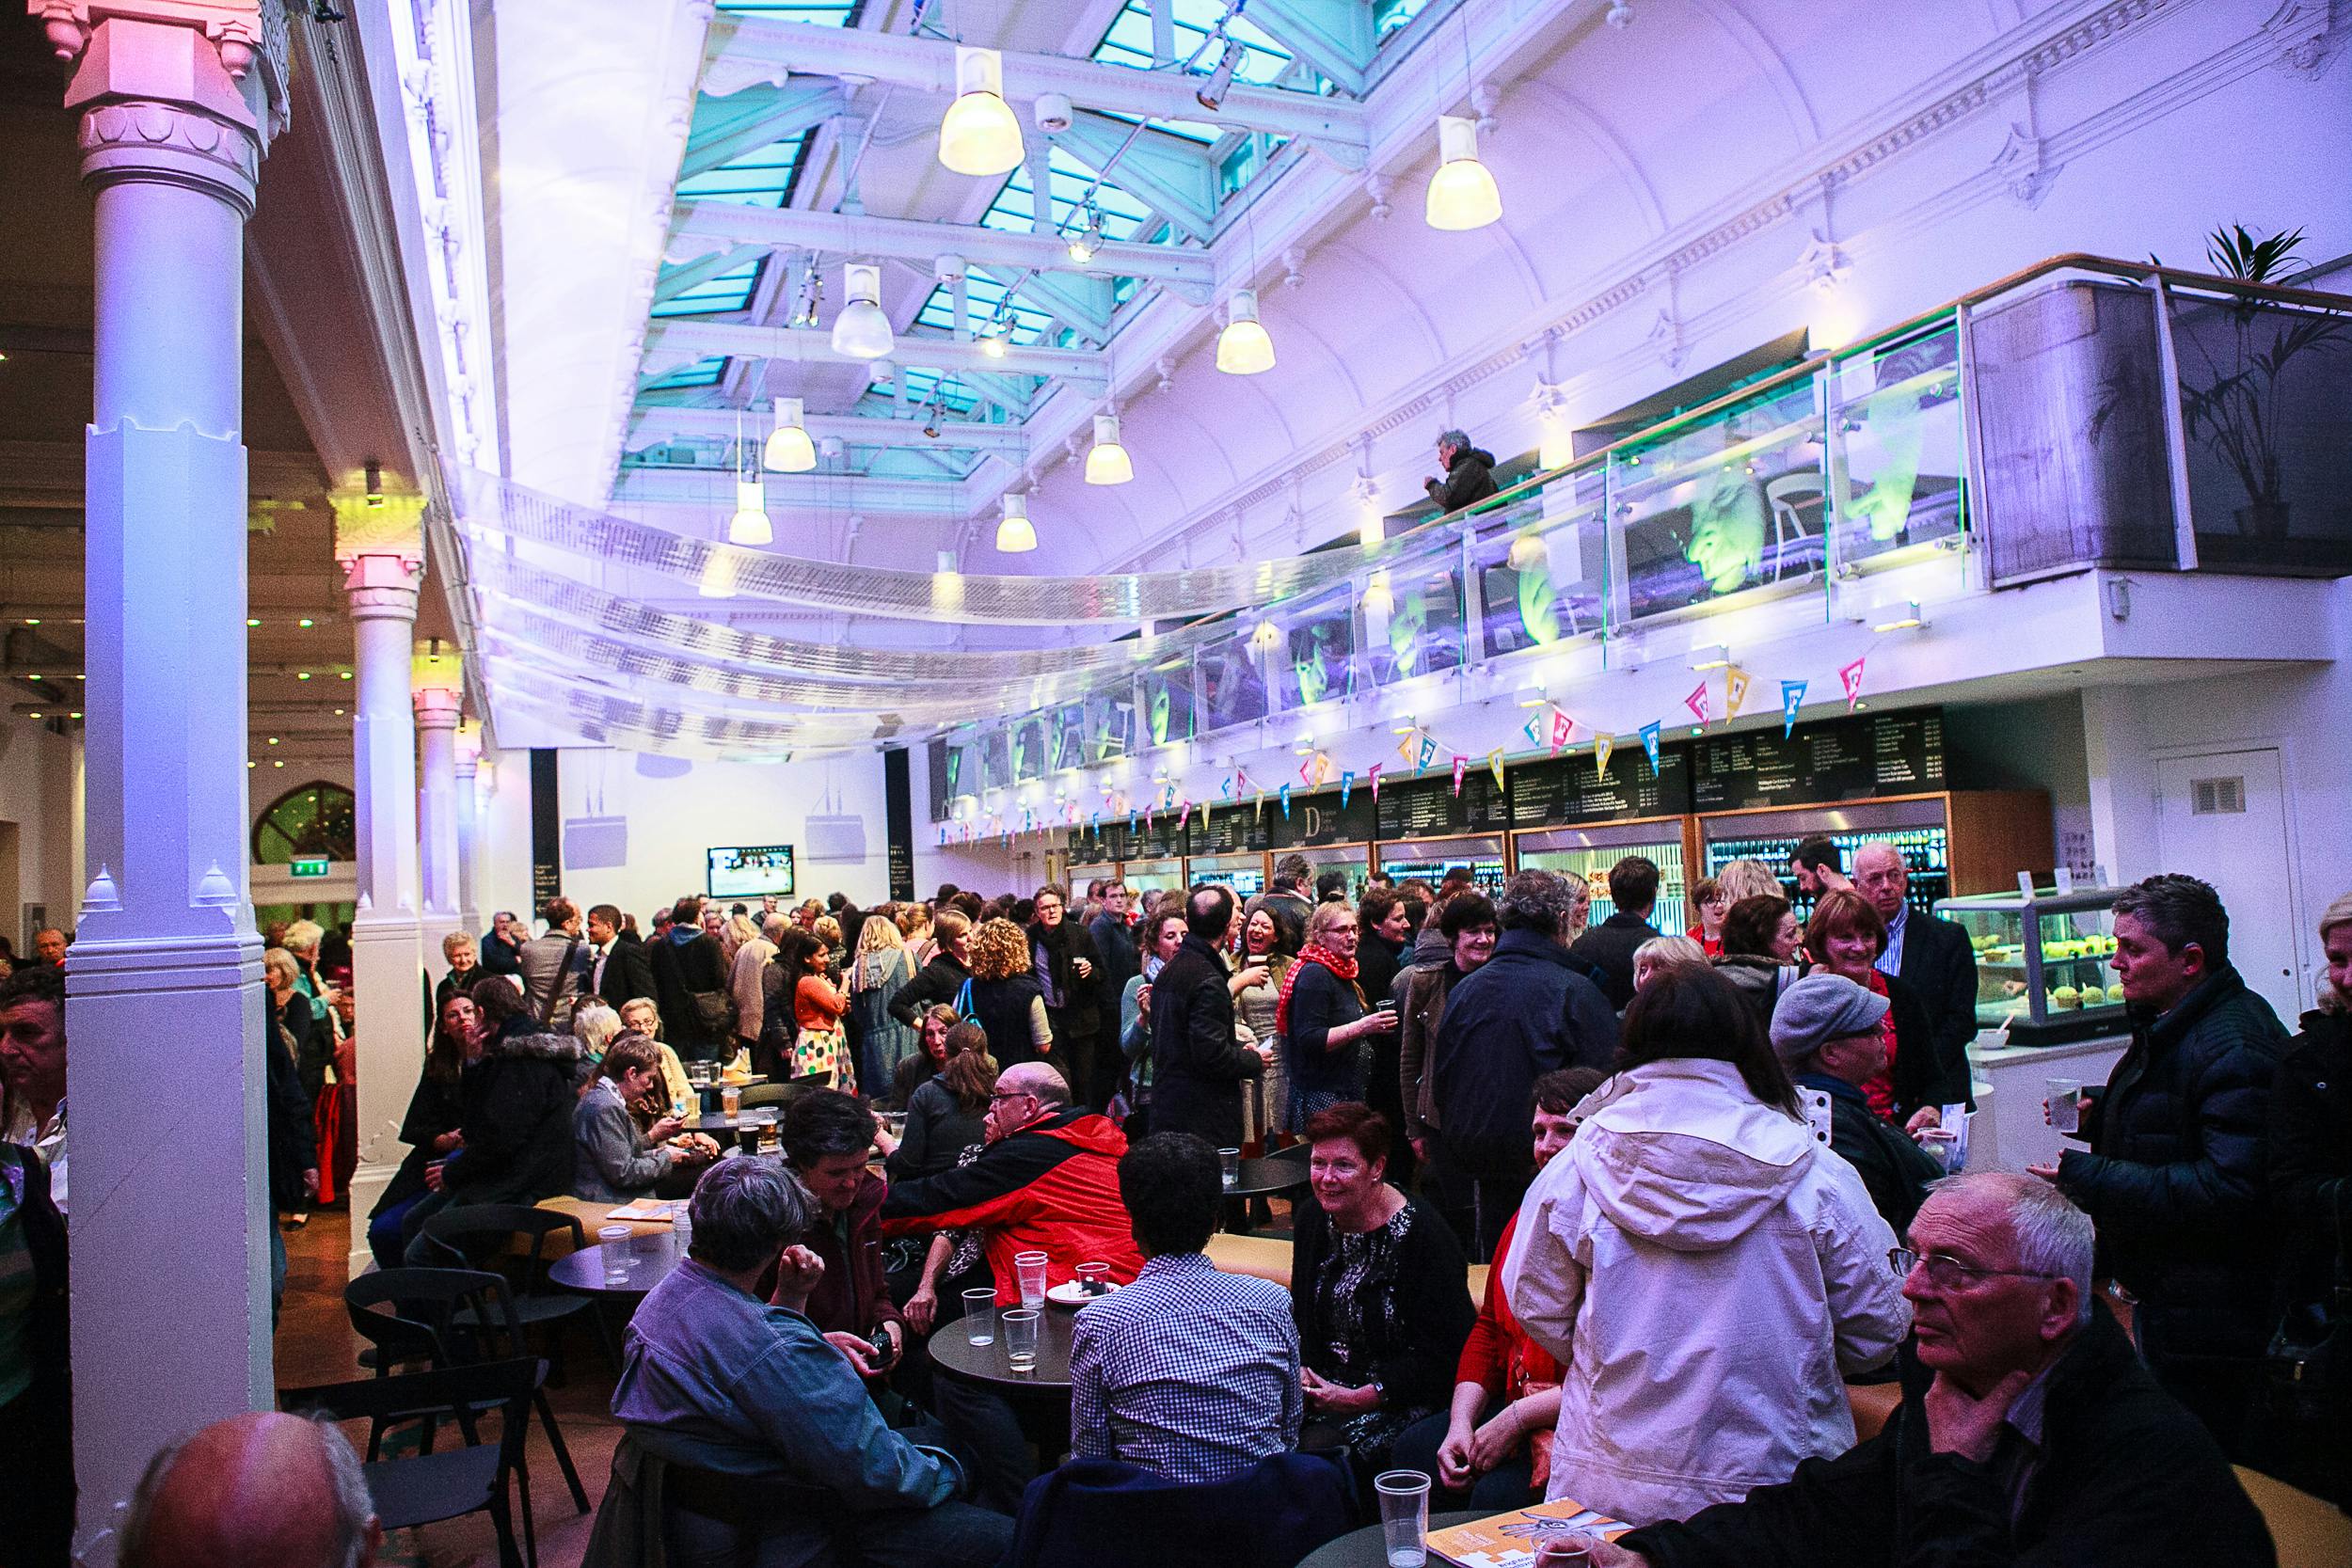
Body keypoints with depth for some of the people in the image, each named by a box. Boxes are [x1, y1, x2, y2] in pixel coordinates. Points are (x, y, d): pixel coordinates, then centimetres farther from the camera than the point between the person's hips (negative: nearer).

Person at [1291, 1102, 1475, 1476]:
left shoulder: (1423, 1235, -15)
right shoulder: (1310, 1219, 6)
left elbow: (1442, 1353, -14)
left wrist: (1358, 1399, -18)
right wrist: (1301, 1372, -4)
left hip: (1399, 1400, -6)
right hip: (1325, 1387, 6)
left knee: (1312, 1449, -29)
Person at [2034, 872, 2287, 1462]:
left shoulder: (2235, 1048, -24)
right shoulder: (2168, 1023, 10)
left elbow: (2228, 1190, -31)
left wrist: (2088, 1178, -29)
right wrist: (2098, 1115, 7)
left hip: (2206, 1317, -10)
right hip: (2162, 1292, 10)